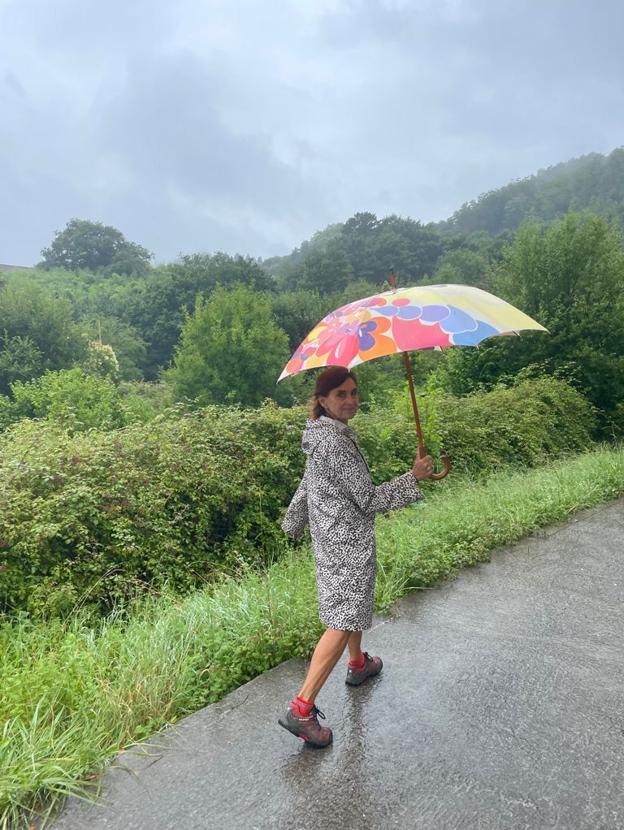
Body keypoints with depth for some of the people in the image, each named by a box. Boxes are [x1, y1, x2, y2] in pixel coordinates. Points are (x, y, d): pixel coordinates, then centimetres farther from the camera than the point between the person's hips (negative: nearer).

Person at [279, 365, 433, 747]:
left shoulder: (322, 434, 6)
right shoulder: (336, 442, -25)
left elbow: (307, 484, 18)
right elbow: (369, 499, -22)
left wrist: (294, 521, 31)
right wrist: (414, 477, -13)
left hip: (331, 534, 10)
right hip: (348, 541, -10)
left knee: (353, 603, 28)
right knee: (344, 622, -6)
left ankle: (358, 664, 50)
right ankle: (301, 709, -3)